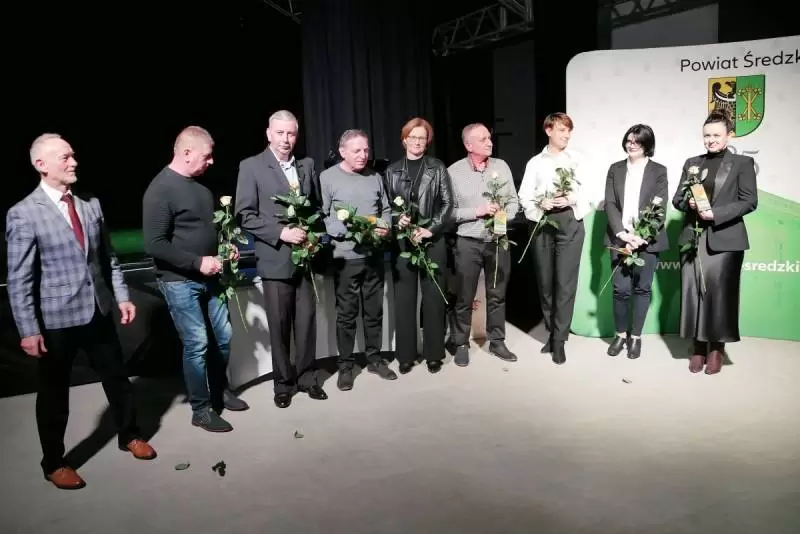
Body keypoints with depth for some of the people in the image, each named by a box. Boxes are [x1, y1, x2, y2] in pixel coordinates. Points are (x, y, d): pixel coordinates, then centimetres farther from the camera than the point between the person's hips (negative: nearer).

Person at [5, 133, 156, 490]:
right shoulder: (23, 214, -12)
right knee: (54, 393, 12)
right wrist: (29, 330, -14)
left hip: (98, 311, 5)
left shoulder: (91, 205, 3)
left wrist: (122, 296, 5)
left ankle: (129, 435, 40)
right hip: (56, 319, -4)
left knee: (117, 378, 17)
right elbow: (18, 280, -12)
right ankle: (53, 463, 32)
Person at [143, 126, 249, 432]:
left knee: (223, 336, 13)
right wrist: (197, 262, -21)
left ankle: (220, 391, 35)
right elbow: (154, 245, -20)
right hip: (179, 281, -8)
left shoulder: (200, 185, 8)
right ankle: (201, 410, 14)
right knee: (197, 344, -3)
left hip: (207, 276, 8)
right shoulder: (160, 190, -16)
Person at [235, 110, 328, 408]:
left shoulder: (307, 165, 9)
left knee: (307, 319, 9)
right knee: (279, 324, 6)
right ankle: (283, 382, 22)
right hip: (275, 258, -3)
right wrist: (281, 233, -18)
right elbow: (245, 215, -9)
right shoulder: (251, 167, -5)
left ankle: (307, 376, 25)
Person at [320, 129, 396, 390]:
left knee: (374, 310, 12)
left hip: (374, 254, 4)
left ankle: (374, 358, 26)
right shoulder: (327, 178, -5)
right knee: (346, 313, 3)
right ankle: (345, 366, 15)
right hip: (346, 256, -4)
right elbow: (320, 217, -10)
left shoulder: (375, 177, 10)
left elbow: (386, 209, 16)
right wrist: (347, 230, -19)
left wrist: (386, 227, -4)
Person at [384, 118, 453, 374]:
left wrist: (430, 229, -11)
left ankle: (433, 353, 16)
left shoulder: (437, 168, 4)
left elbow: (447, 203, -1)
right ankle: (406, 354, 14)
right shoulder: (392, 171, 8)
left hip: (433, 241, -1)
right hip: (403, 241, 1)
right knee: (404, 298, 4)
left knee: (433, 297, 4)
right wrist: (397, 221, -13)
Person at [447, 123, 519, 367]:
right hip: (468, 243, -3)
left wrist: (503, 216, -11)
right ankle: (461, 344, 20)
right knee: (465, 298, 6)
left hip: (498, 241, 3)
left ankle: (497, 342, 26)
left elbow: (513, 201, 7)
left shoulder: (501, 166, 4)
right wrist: (477, 211, -16)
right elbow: (449, 211, -8)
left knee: (497, 295, 13)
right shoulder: (454, 172, -7)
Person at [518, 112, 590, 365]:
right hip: (542, 224, 2)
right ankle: (552, 333, 23)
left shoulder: (577, 160, 9)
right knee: (545, 282, 8)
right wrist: (541, 204, -16)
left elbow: (588, 192, 2)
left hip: (570, 223, -1)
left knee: (565, 283, -5)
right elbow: (524, 196, 2)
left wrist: (572, 200, -16)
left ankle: (559, 340, 2)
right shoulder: (535, 162, 10)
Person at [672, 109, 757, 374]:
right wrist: (689, 203, -10)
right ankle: (698, 346, 13)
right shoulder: (692, 162, 13)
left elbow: (750, 201, -5)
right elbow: (677, 198, 12)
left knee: (719, 292, -2)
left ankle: (716, 348, 10)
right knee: (693, 292, 3)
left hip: (724, 239, -3)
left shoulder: (743, 163, 3)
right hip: (692, 237, 3)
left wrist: (715, 213, -16)